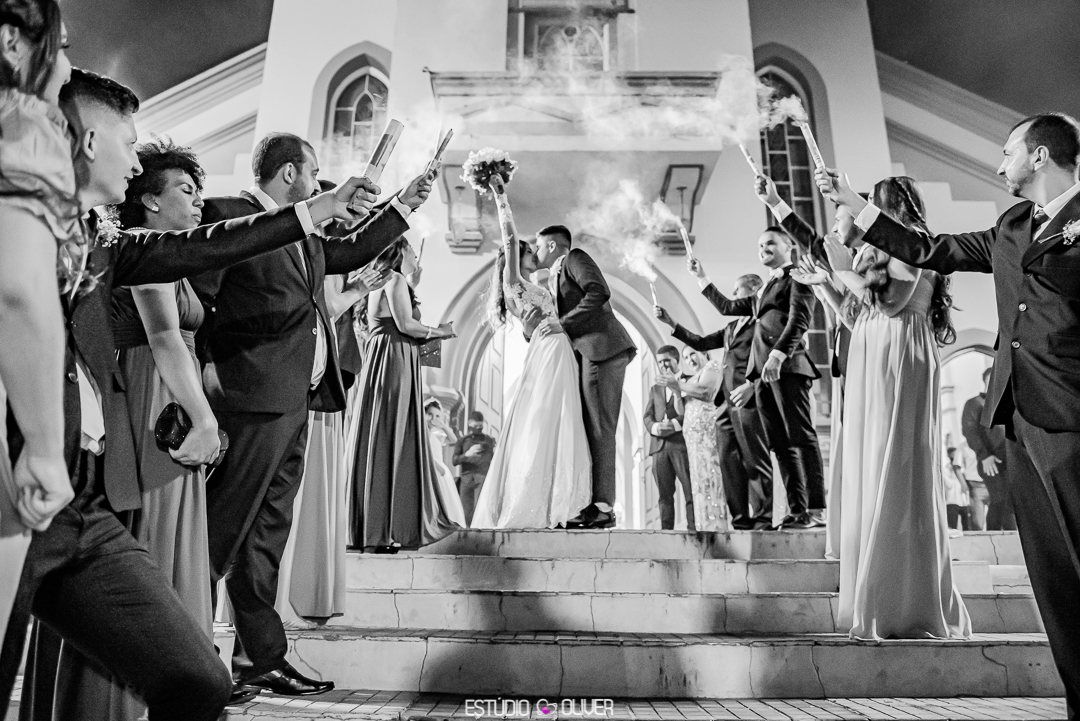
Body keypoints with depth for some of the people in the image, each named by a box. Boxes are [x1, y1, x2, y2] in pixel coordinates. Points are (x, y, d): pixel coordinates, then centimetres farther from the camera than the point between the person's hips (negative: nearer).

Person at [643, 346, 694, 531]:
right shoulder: (655, 388, 24)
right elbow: (647, 416, 16)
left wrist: (676, 424, -17)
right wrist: (654, 427, -6)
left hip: (682, 443, -4)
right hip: (659, 445, 5)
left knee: (690, 491, -8)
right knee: (664, 494, 5)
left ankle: (693, 529, -7)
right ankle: (666, 530, 8)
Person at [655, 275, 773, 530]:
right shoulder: (732, 327, 24)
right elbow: (701, 343, 24)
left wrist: (751, 385, -22)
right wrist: (671, 323, 18)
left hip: (748, 401, -8)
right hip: (727, 403, 8)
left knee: (756, 461, -5)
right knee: (730, 462, 6)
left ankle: (763, 519, -1)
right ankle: (741, 519, 10)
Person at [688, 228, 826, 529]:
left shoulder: (796, 277, 5)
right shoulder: (764, 290, 28)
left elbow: (800, 319, -9)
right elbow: (727, 307, 34)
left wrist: (778, 353, -22)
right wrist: (702, 278, 32)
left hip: (786, 366, -8)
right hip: (762, 371, 8)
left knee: (801, 436, -10)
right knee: (780, 444, 3)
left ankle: (816, 510, -10)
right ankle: (797, 510, 3)